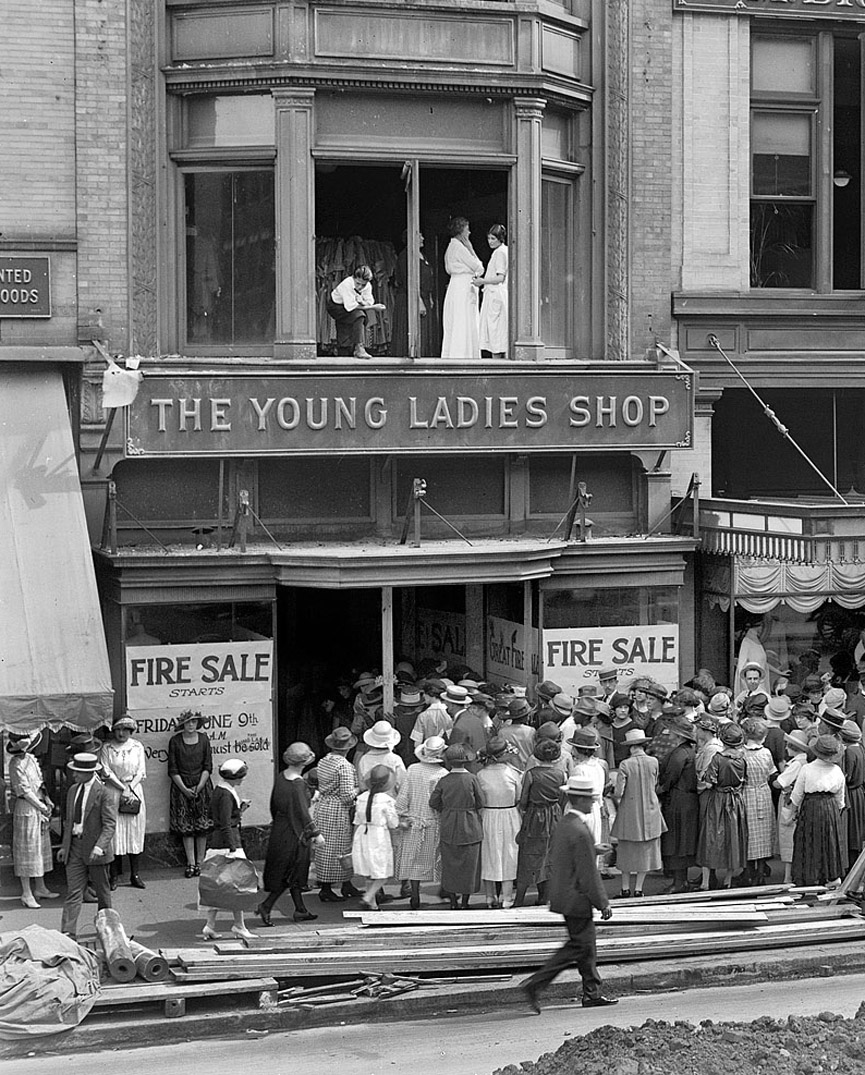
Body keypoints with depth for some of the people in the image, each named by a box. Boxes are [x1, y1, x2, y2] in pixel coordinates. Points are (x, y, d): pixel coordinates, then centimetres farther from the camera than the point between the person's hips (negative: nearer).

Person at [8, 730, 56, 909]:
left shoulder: (31, 759, 9)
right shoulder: (16, 764, -17)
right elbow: (25, 791, -18)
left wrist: (47, 800, 6)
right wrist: (42, 807, -13)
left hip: (39, 807, 9)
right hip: (26, 809, -9)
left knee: (41, 847, 15)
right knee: (27, 850, -3)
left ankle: (40, 888, 25)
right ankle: (27, 893, 3)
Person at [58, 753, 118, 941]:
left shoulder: (105, 793, -11)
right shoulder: (72, 791, 12)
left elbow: (110, 824, -15)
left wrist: (99, 846, -26)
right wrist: (65, 846, 15)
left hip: (95, 849, -5)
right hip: (75, 845, 5)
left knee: (102, 892, 9)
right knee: (73, 891, -3)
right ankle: (68, 932, -10)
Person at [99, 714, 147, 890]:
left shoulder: (137, 746, 6)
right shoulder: (107, 747, 0)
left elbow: (141, 772, 3)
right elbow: (106, 772, -6)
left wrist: (130, 788, -10)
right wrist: (123, 789, -12)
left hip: (134, 791, 2)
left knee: (135, 832, 2)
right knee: (115, 833, -4)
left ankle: (135, 874, 6)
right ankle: (114, 875, 0)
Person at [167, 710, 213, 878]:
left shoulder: (203, 739, 2)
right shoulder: (175, 741, -2)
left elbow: (208, 767, 2)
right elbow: (173, 770, -2)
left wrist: (199, 787, -9)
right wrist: (184, 789, -9)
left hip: (201, 785, 1)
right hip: (181, 787, -1)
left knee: (202, 826, 0)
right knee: (186, 827, -2)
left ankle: (200, 862, 5)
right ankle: (191, 863, 1)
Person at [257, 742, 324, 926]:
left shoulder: (281, 777, 2)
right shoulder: (298, 784, -21)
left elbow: (273, 804, 12)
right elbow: (303, 812, -21)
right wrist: (316, 833, -16)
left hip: (279, 829, 8)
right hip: (294, 833, -8)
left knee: (293, 874, 15)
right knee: (290, 874, 2)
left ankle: (301, 910, 22)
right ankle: (266, 906, -2)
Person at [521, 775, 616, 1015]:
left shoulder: (563, 824, 7)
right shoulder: (580, 832, -22)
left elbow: (553, 858, 16)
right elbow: (588, 874, -21)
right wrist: (603, 904, -15)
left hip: (562, 894, 10)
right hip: (577, 898, -10)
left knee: (587, 945, 16)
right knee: (578, 946, -3)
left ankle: (592, 993, 23)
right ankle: (535, 984, -6)